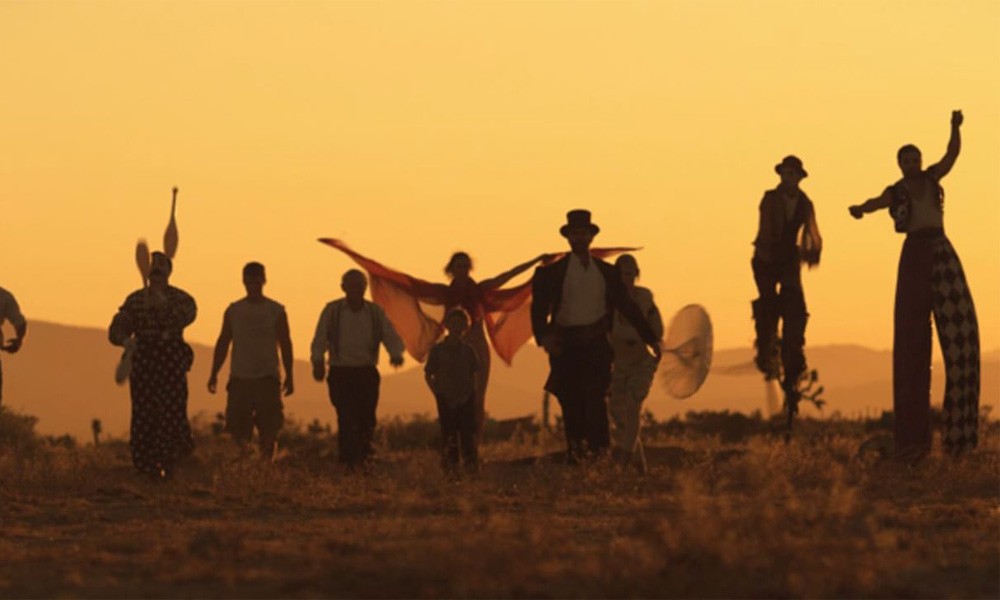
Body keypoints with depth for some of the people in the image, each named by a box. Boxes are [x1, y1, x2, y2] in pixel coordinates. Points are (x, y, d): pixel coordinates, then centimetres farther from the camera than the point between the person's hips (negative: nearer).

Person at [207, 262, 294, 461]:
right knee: (238, 430, -2)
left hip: (268, 377, -1)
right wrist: (214, 374, 6)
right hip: (239, 377, 1)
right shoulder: (233, 311, 9)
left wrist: (289, 376, 0)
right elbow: (223, 344, 12)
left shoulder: (276, 311, 5)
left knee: (269, 430, -7)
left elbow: (285, 344, 7)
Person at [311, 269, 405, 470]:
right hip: (341, 372, -2)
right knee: (347, 420, -12)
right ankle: (348, 464, -10)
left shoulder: (375, 312, 8)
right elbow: (320, 340, -4)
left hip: (367, 372, 3)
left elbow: (391, 336, -1)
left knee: (367, 420, 2)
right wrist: (318, 362, -23)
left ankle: (363, 460, 20)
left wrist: (396, 354, -24)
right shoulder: (332, 311, 2)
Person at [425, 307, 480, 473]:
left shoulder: (468, 350, 6)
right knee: (449, 436, -1)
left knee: (469, 434, -3)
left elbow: (475, 375, 15)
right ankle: (450, 468, 4)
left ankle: (472, 466, 0)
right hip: (447, 401, -2)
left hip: (466, 399, 2)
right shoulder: (438, 350, -1)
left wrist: (471, 392, 1)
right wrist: (438, 394, -5)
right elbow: (428, 375, 4)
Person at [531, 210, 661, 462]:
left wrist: (651, 338, 13)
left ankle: (598, 450, -11)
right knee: (571, 403, 0)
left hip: (596, 346, 1)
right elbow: (539, 308, -7)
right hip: (566, 345, -1)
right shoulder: (552, 273, 3)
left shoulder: (606, 272, 12)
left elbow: (628, 306, 16)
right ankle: (574, 456, 6)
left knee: (595, 398, -11)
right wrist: (544, 335, -26)